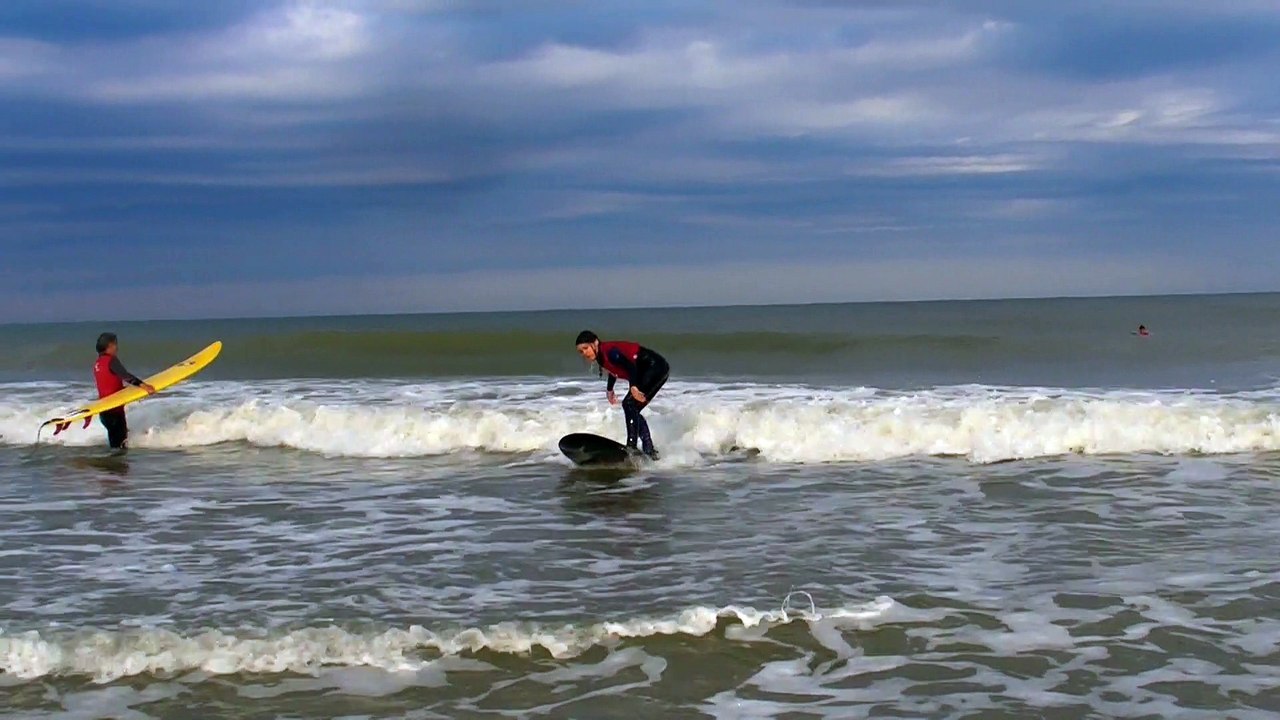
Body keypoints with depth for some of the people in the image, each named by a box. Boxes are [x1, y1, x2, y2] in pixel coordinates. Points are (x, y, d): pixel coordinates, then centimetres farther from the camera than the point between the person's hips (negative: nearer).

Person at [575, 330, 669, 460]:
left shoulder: (608, 351, -20)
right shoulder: (600, 358, 9)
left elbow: (630, 366, -31)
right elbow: (614, 371, 29)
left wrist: (634, 386, -44)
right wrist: (609, 390, 40)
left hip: (656, 367, -10)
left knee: (630, 404, -17)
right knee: (633, 410, 8)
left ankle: (632, 447, -21)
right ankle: (649, 450, 9)